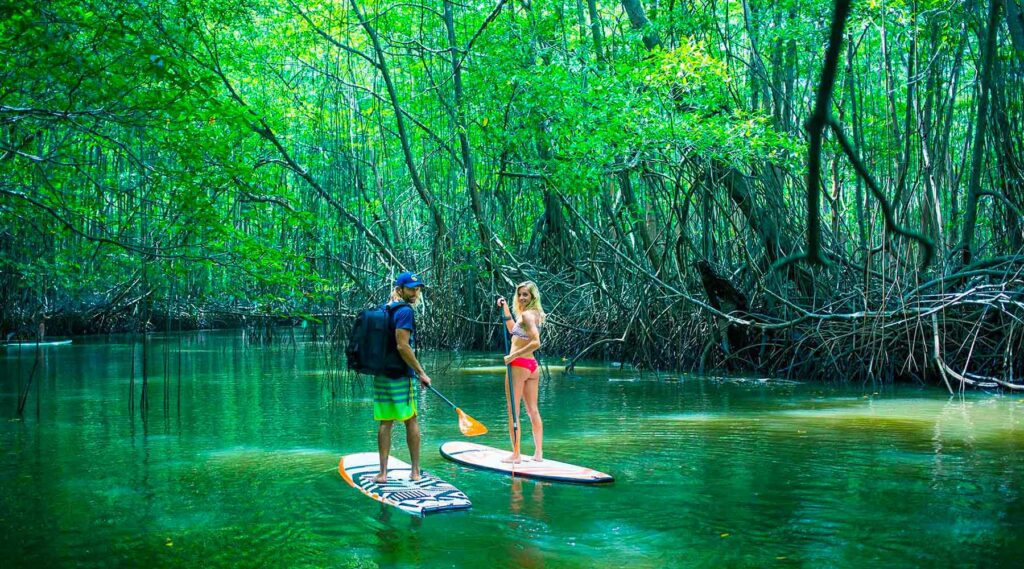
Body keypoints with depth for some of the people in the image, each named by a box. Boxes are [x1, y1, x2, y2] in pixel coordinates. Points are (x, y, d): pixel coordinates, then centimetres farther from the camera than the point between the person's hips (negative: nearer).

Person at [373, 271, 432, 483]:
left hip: (381, 375, 6)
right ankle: (415, 470, 11)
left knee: (385, 422, 6)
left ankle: (383, 472, 3)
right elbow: (402, 346, -20)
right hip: (400, 376, -6)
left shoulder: (384, 310, 14)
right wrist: (421, 372, -15)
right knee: (411, 420, 6)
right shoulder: (405, 311, -12)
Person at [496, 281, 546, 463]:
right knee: (533, 410, 12)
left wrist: (513, 355, -20)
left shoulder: (527, 314, -15)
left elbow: (536, 342, -27)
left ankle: (515, 455, 0)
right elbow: (512, 329, 29)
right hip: (532, 365, 9)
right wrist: (505, 309, 22)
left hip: (519, 365, -9)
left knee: (513, 411, -2)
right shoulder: (534, 314, 13)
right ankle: (538, 453, 16)